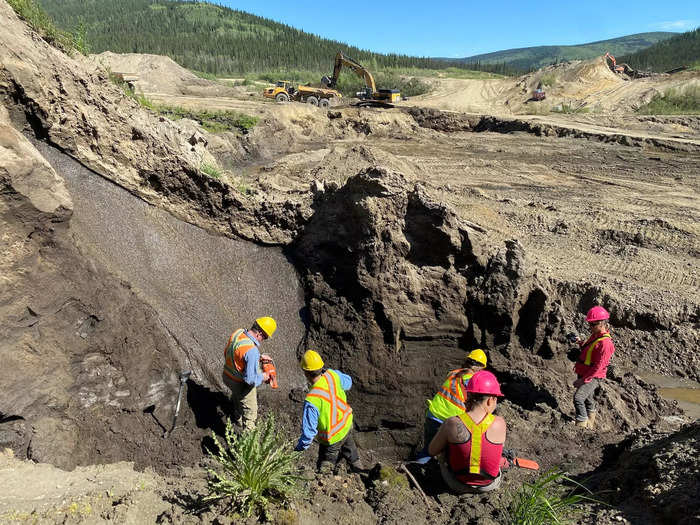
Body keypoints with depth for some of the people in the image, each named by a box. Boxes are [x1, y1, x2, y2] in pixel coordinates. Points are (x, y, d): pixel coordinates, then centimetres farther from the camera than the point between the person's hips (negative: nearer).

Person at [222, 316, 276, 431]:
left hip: (227, 375, 9)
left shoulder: (238, 332, -13)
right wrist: (262, 377, -13)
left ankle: (238, 419, 64)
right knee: (250, 411, 15)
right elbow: (250, 379, -34)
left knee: (236, 398, 37)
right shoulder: (252, 350, -37)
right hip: (241, 384, -9)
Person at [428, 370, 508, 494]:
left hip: (458, 485, -1)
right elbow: (498, 448, 2)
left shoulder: (452, 424, -23)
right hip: (490, 485, 2)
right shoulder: (499, 423, -20)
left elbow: (432, 451, -7)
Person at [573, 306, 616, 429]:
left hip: (592, 377, -10)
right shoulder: (595, 336, 8)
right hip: (585, 374, 10)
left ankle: (581, 425, -13)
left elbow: (598, 367, -25)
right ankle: (589, 425, 36)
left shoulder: (605, 343, -23)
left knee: (578, 397, -21)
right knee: (588, 399, 21)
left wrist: (583, 380, -23)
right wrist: (582, 344, 3)